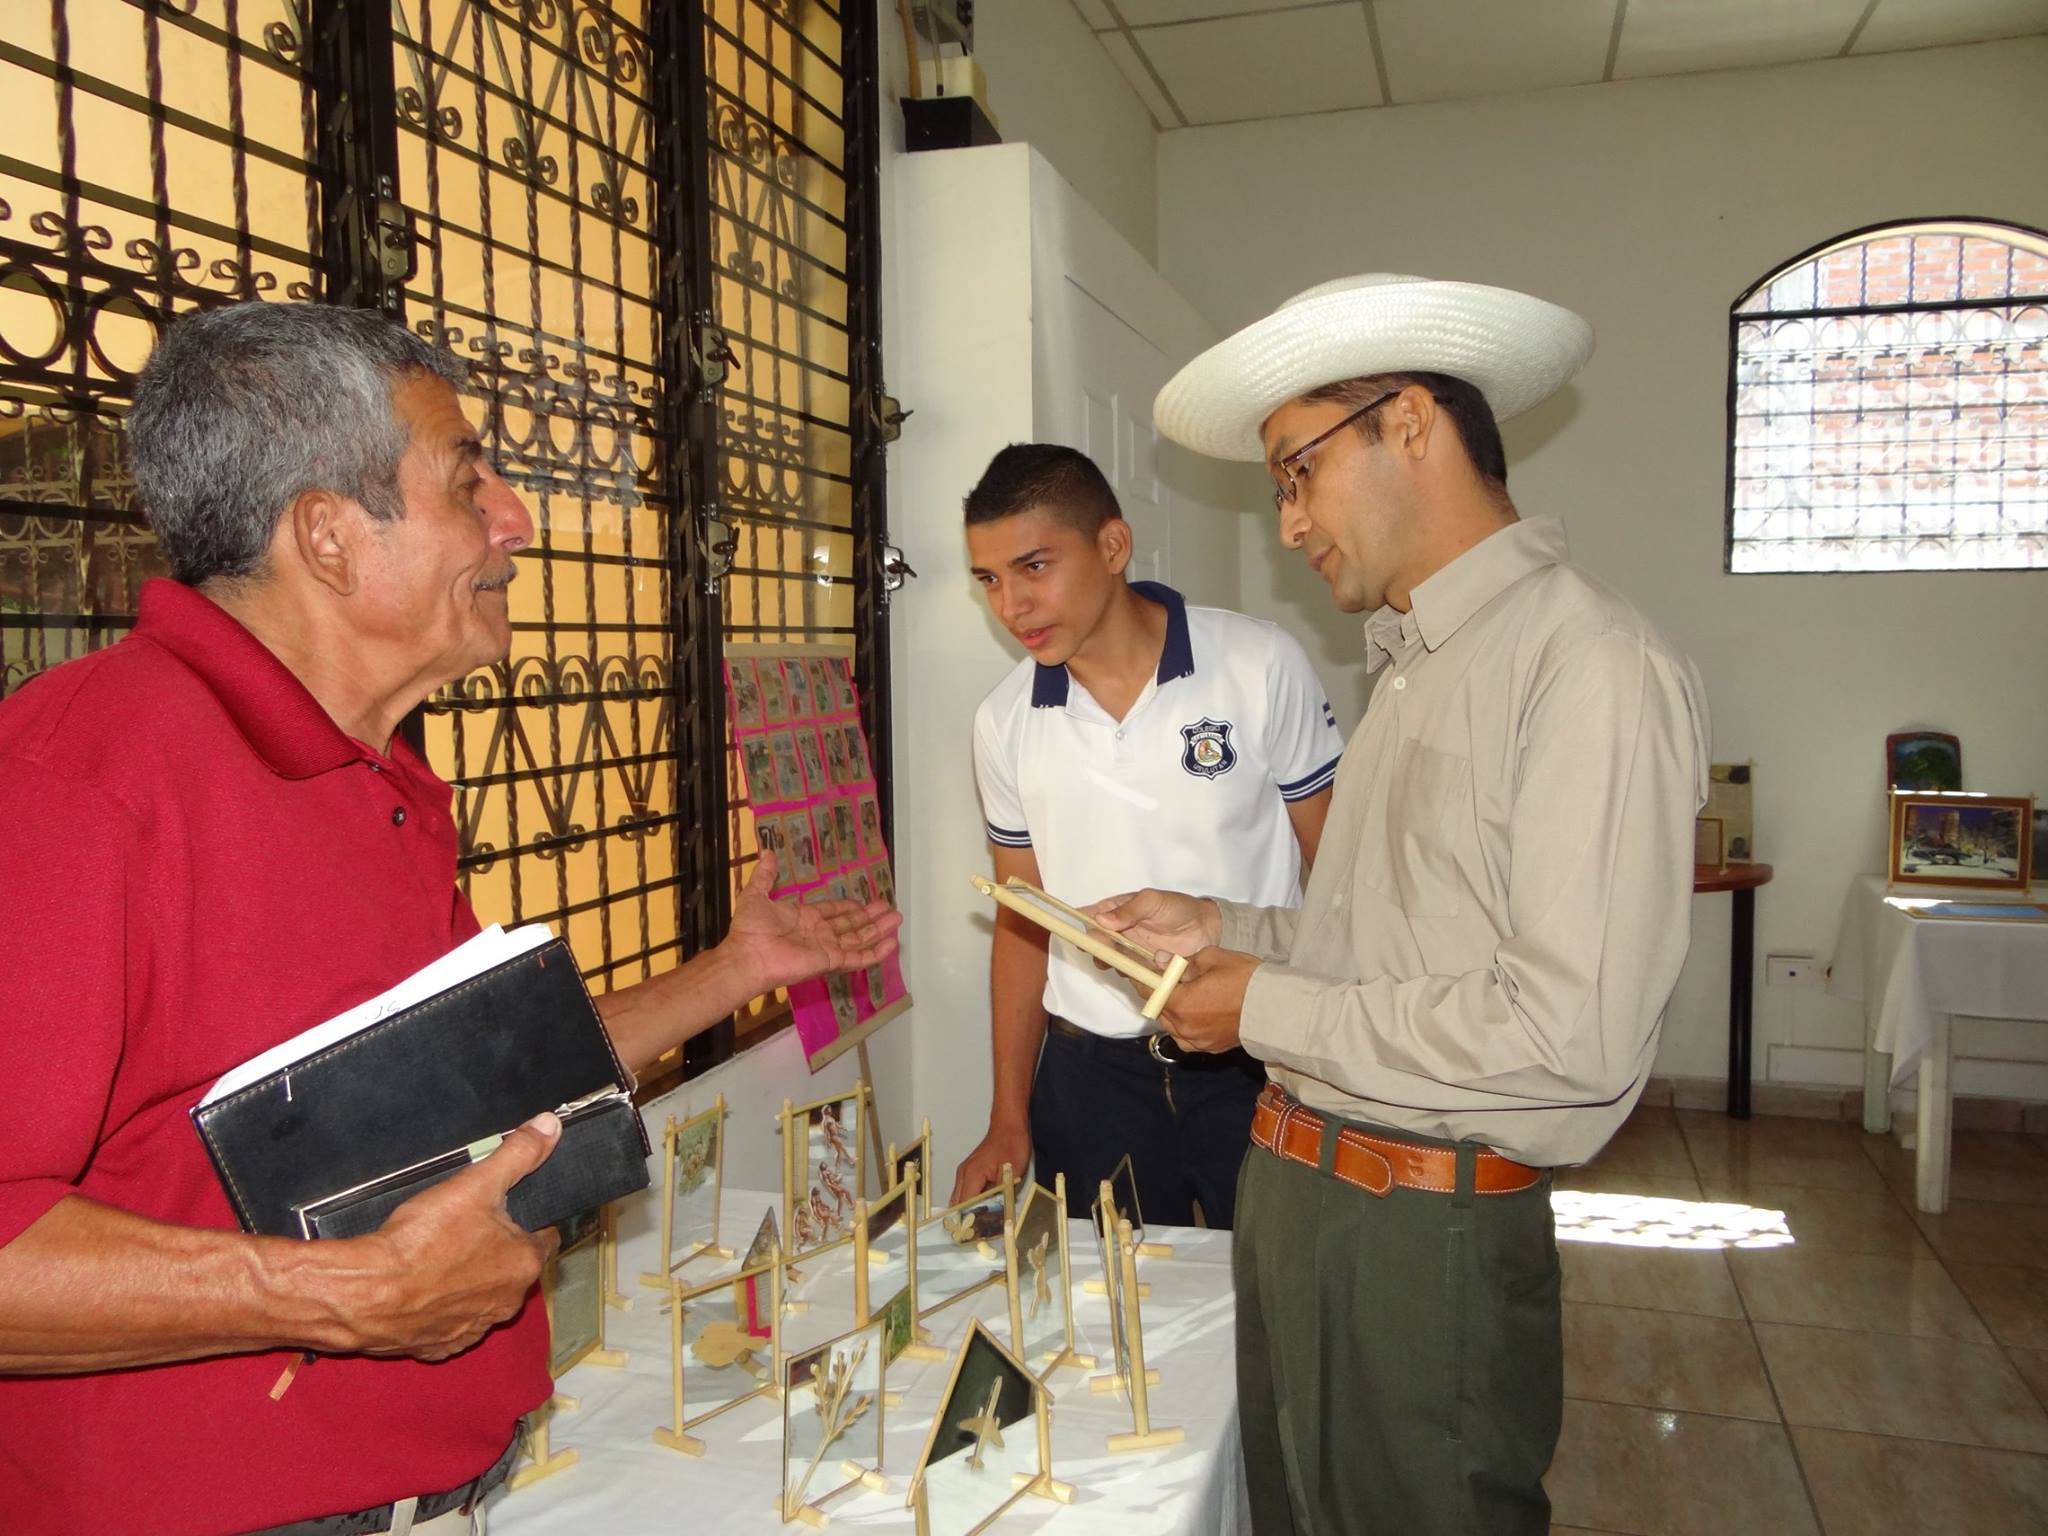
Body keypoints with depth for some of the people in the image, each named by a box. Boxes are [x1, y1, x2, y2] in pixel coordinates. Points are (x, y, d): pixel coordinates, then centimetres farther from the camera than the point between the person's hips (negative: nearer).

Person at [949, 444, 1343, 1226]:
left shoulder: (1262, 667, -9)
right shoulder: (1004, 723, 0)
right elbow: (1021, 922, 9)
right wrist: (1008, 1123, 9)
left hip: (1258, 1063, -2)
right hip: (1090, 1073, 3)